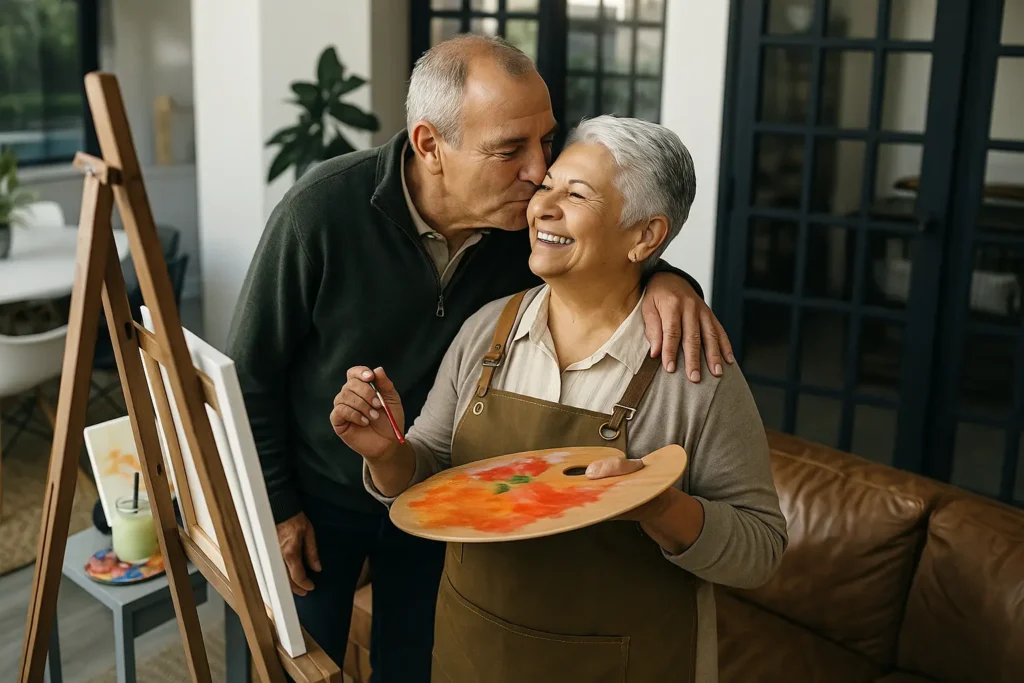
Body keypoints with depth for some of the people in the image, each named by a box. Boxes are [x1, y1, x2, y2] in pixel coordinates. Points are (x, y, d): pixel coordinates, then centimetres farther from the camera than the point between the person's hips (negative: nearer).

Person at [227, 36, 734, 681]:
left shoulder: (533, 214, -20)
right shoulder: (323, 210, -28)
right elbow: (251, 371, -15)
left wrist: (665, 280, -29)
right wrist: (274, 506, -9)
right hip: (318, 498, -2)